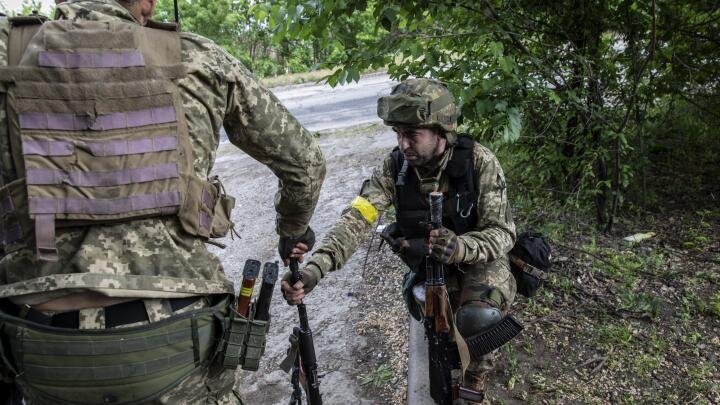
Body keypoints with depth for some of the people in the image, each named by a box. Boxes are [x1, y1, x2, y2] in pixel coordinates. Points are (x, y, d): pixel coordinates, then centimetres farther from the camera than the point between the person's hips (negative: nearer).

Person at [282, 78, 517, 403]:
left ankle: (476, 370, 6)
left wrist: (461, 247, -46)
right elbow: (357, 217, -30)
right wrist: (316, 266, -46)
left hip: (478, 258, -3)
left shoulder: (479, 162, -23)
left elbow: (503, 232, -23)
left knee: (478, 319, -29)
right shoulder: (394, 166, -18)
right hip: (427, 262, 3)